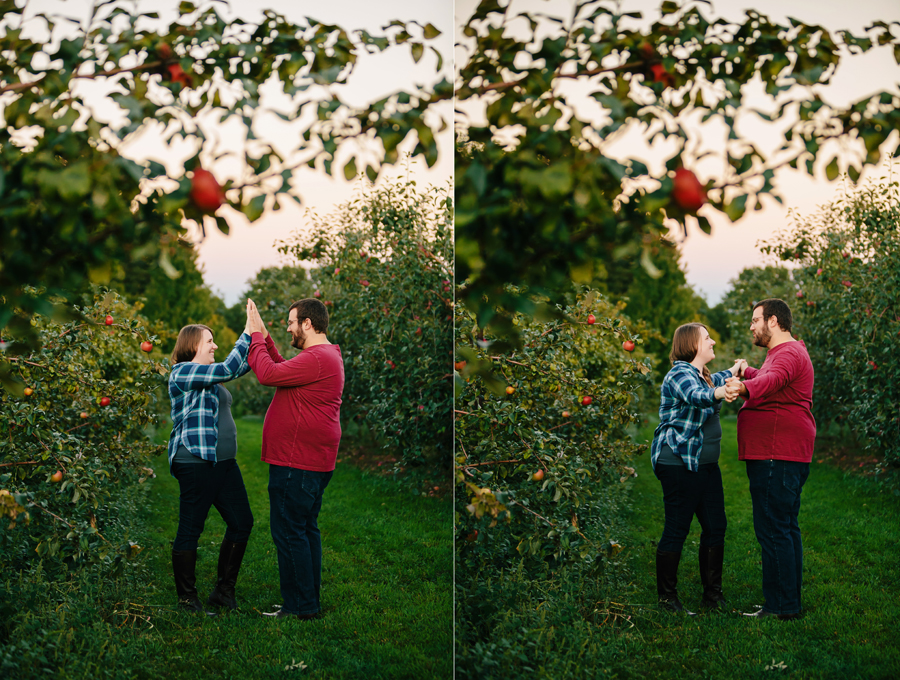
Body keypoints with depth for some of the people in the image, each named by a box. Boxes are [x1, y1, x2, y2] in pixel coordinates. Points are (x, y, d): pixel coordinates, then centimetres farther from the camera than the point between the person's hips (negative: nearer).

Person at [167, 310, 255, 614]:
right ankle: (187, 599, 7)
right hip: (195, 463, -10)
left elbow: (242, 367, 23)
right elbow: (228, 369, -19)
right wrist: (248, 333, -14)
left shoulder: (207, 375, 18)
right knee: (190, 531, -1)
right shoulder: (183, 372, -10)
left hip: (223, 462, 10)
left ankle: (224, 590, 19)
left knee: (242, 523, 10)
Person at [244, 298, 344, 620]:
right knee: (306, 529, 16)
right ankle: (310, 601, 23)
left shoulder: (316, 358, -19)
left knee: (289, 531, -6)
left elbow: (268, 374, -24)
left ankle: (300, 605, -2)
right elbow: (284, 370, 23)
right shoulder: (327, 356, 17)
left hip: (297, 464, -11)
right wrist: (265, 338, 17)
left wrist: (256, 337, -12)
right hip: (313, 461, 11)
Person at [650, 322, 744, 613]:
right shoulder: (679, 374, -13)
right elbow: (694, 396, -36)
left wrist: (733, 371, 54)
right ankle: (666, 597, 5)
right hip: (679, 463, -10)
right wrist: (718, 393, -55)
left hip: (706, 464, 10)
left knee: (715, 527, 8)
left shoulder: (703, 375, 17)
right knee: (676, 530, -5)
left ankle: (713, 594, 18)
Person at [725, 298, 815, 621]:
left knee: (773, 530, -10)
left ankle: (781, 606, -8)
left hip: (776, 457, -12)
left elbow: (772, 379, -37)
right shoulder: (784, 353, 22)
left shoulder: (789, 353, -13)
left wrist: (744, 387, -55)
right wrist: (743, 371, 58)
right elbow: (766, 378, 45)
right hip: (784, 457, 12)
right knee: (786, 528, 15)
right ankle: (790, 602, 22)